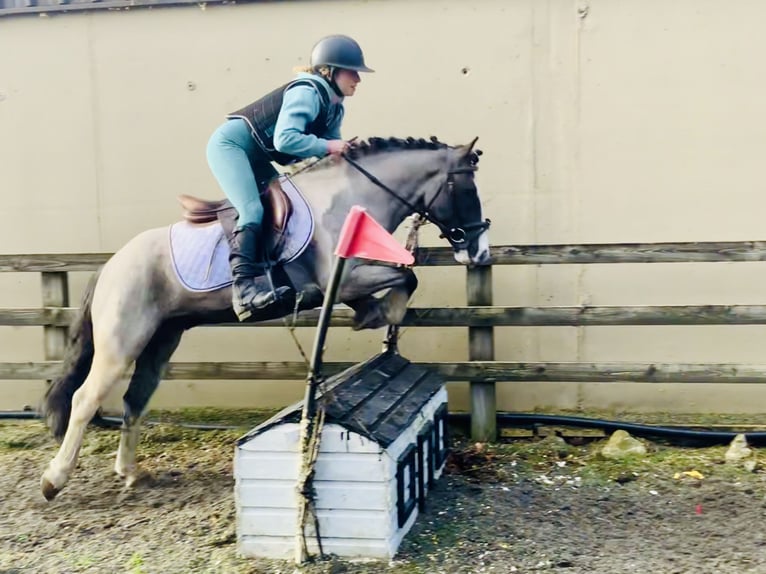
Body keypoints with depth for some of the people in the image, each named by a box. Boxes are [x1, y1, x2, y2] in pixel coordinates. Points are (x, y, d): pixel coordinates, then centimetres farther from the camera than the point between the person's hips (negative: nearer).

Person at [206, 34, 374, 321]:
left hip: (256, 158, 11)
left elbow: (329, 150, 8)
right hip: (229, 145, -11)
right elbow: (284, 139, -34)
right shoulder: (307, 92, -22)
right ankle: (244, 286, -34)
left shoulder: (335, 108, 7)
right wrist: (327, 146, -26)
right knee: (253, 210, -26)